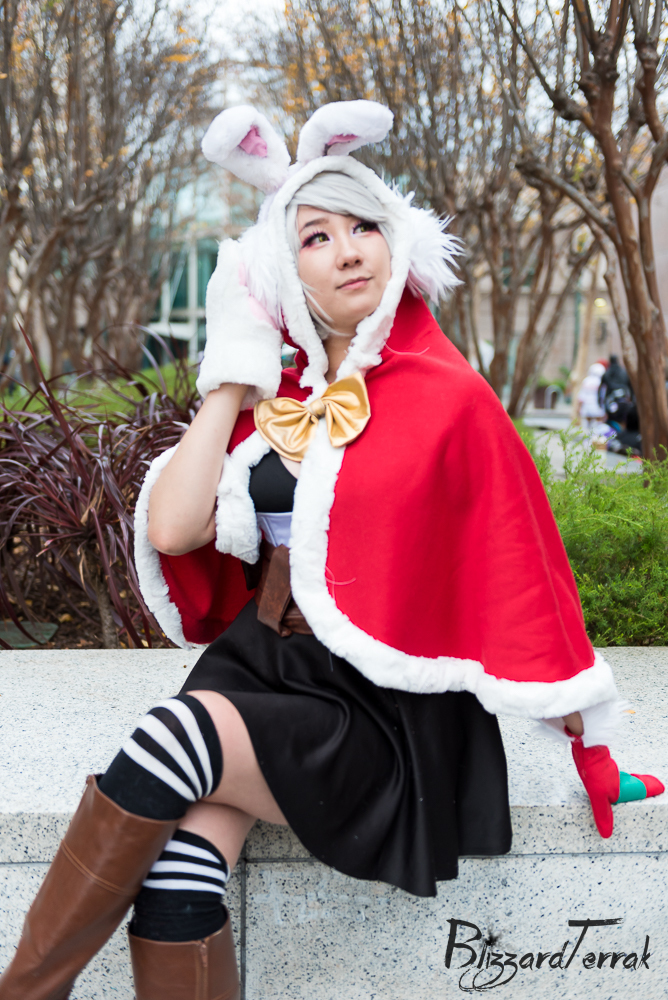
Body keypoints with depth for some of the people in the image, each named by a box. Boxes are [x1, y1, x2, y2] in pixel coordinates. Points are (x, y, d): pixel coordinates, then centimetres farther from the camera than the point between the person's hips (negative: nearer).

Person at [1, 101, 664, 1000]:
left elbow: (521, 576, -2)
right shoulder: (274, 398, 10)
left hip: (378, 715, -4)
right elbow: (172, 530, -3)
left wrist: (591, 749, 0)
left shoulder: (447, 400, -3)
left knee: (178, 740, -30)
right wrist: (231, 381, 2)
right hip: (257, 663, 4)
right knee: (175, 870, -24)